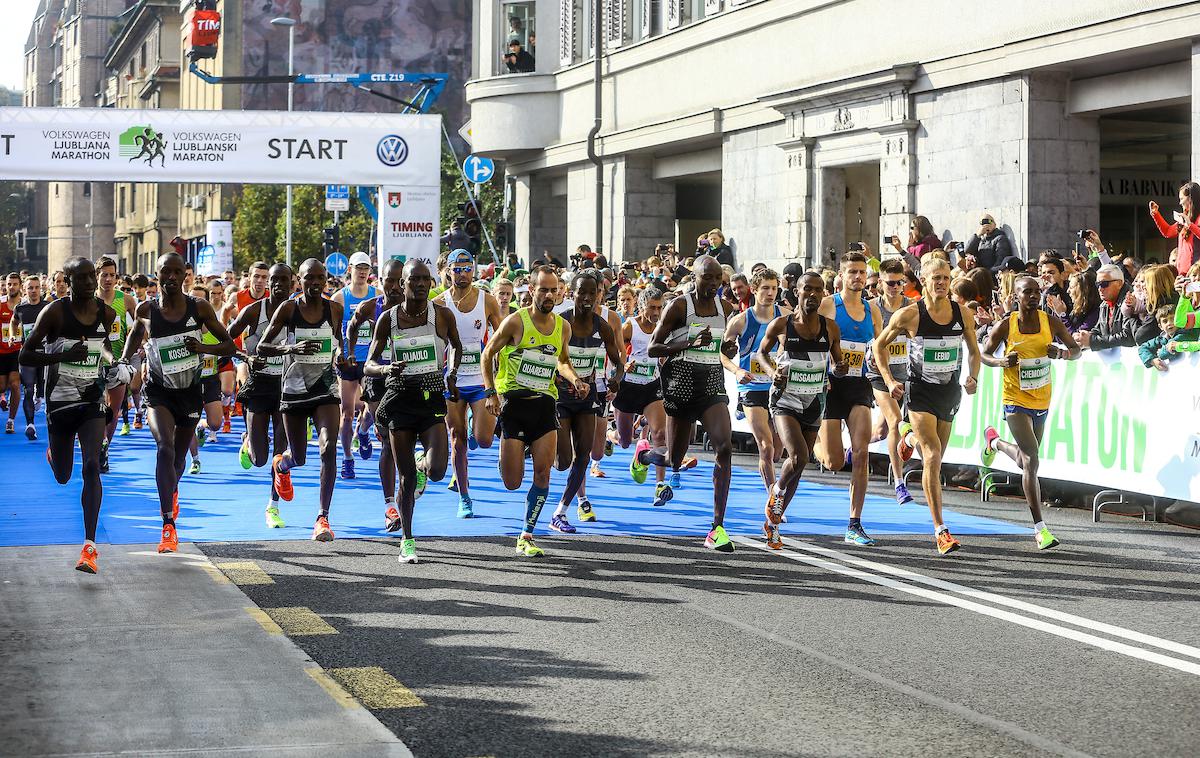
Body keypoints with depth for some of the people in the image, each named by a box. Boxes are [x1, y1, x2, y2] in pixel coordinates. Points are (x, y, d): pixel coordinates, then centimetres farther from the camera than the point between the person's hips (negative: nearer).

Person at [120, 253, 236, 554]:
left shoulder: (199, 308, -9)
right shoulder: (146, 310, -7)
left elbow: (230, 346, -4)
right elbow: (136, 331, 17)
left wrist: (203, 347, -22)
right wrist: (124, 360, 1)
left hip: (190, 390, 2)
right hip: (159, 391, -2)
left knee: (179, 457, 17)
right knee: (165, 448, -24)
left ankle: (172, 491, 55)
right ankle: (169, 526, -26)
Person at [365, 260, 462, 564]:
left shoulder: (442, 314, -2)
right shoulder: (388, 318, -2)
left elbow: (456, 345, 19)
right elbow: (369, 365, 0)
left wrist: (452, 375, 6)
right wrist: (386, 369, -21)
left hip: (432, 397, 0)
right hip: (400, 398, 0)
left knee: (437, 471, -15)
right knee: (406, 478, 2)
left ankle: (423, 463, 25)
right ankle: (407, 541, 17)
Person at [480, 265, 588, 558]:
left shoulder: (563, 326, 5)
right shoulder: (516, 322, -9)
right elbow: (487, 355, 1)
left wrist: (575, 380, 4)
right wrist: (490, 393, -9)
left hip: (545, 404, 3)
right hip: (514, 402, -3)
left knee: (543, 473, -8)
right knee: (512, 483, -5)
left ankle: (526, 536, 5)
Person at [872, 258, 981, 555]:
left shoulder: (963, 314, -1)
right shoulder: (909, 315, -10)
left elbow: (974, 352, 14)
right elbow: (880, 345, 3)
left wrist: (973, 378, -5)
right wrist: (889, 381, -6)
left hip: (950, 392, 4)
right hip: (920, 392, -4)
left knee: (935, 458, 15)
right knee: (933, 456, -18)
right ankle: (940, 530, -19)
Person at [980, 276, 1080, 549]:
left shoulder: (1050, 322, -4)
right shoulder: (1006, 326, -10)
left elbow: (1076, 349, 3)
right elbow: (985, 354, 2)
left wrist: (1061, 353, -20)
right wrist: (1001, 361, -19)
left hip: (1042, 400, 4)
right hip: (1015, 400, -4)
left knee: (1025, 462, 19)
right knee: (1031, 460, -16)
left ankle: (994, 441, 54)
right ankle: (1040, 528, -10)